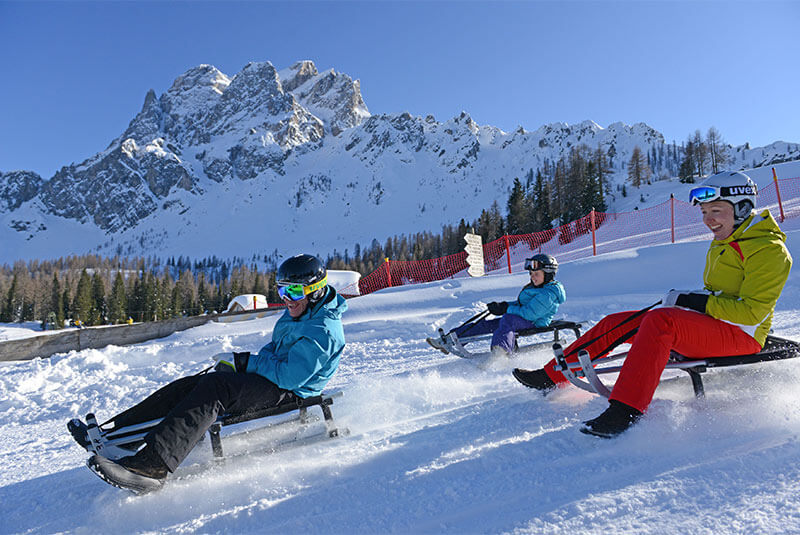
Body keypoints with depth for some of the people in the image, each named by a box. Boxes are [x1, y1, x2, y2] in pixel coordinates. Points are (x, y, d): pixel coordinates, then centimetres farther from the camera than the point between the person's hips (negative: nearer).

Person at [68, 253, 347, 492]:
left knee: (214, 388, -29)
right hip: (273, 377, 10)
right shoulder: (297, 313, 12)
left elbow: (288, 376, -25)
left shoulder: (322, 332, -20)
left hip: (286, 393, -10)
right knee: (190, 384, -3)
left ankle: (151, 465, -39)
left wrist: (243, 362, -15)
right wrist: (241, 362, 2)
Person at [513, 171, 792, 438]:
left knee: (661, 320, -37)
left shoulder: (768, 250, -10)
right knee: (615, 322, -1)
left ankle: (625, 411, -44)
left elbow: (751, 312, -19)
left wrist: (694, 301, -20)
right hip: (708, 327, 9)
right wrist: (685, 299, 3)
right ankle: (552, 377, 3)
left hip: (742, 336, -9)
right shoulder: (722, 243, 17)